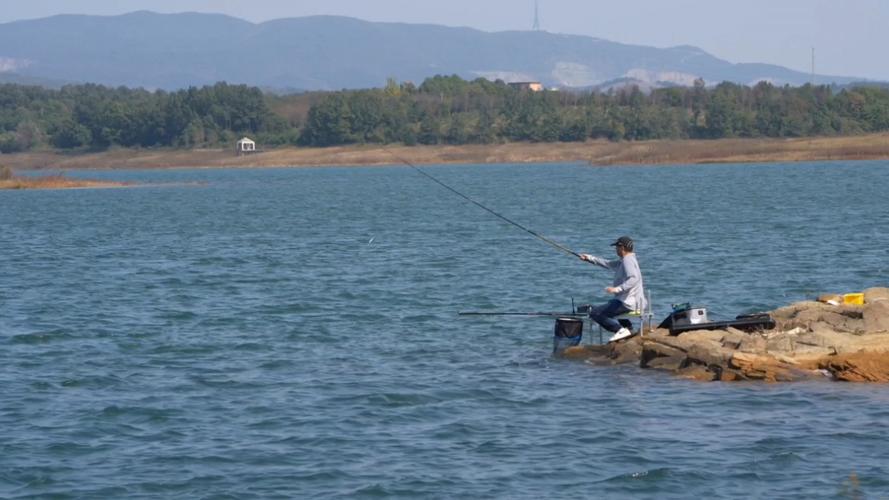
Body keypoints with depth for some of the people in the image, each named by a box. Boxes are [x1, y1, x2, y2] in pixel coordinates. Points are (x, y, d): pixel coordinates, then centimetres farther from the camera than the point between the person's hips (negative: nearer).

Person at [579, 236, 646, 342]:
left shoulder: (628, 261, -15)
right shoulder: (625, 260, 17)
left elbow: (633, 279, -29)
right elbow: (608, 264, 25)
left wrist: (618, 289, -38)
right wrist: (589, 258, 24)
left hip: (628, 303, -10)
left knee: (595, 313, -13)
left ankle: (621, 330, -20)